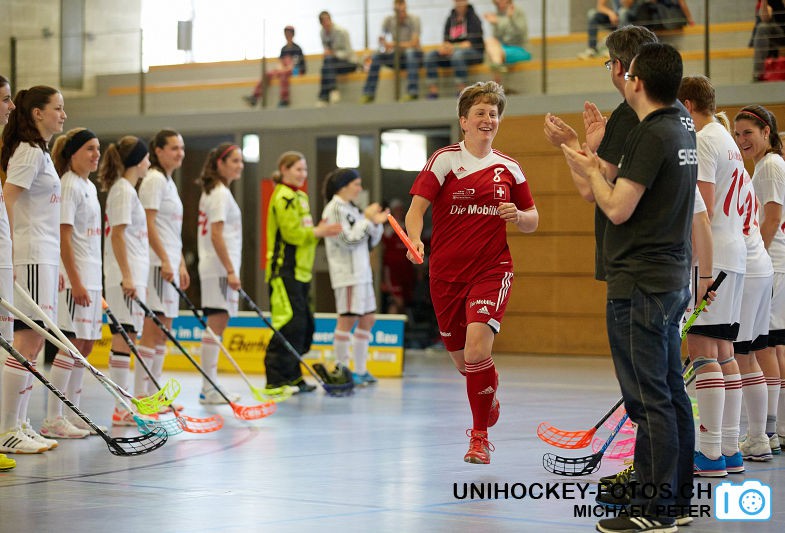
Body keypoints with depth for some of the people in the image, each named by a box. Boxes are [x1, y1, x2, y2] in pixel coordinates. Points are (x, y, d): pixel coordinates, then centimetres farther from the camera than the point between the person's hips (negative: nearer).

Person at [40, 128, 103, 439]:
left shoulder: (90, 187, 17)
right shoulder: (69, 185, -11)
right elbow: (64, 238, -16)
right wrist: (75, 282, -20)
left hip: (91, 276, 9)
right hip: (76, 277, -9)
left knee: (85, 345, 10)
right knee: (72, 344, -10)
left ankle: (72, 413, 16)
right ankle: (52, 419, -8)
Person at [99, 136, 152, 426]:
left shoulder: (125, 189, 19)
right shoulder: (123, 190, -10)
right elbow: (118, 235, -17)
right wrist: (127, 277, -21)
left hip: (131, 277, 10)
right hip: (126, 277, -10)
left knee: (125, 338, 10)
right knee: (124, 337, -9)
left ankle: (126, 404, 14)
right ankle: (121, 409, -9)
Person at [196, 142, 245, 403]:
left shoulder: (212, 191, 17)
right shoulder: (221, 193, -12)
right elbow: (217, 235, -19)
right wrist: (230, 270, -20)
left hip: (215, 267, 10)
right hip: (219, 267, -10)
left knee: (216, 325, 10)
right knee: (216, 324, -9)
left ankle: (210, 386, 13)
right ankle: (209, 389, -9)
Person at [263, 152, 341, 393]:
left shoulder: (300, 197, 20)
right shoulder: (283, 198, -11)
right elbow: (292, 233, -18)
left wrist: (319, 230, 1)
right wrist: (317, 232, -11)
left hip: (300, 271, 10)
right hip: (284, 271, -10)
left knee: (303, 324, 11)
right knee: (289, 324, -12)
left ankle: (292, 375, 19)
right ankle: (275, 379, -9)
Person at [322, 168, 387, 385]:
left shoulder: (352, 209, 17)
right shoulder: (335, 209, -9)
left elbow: (370, 242, 20)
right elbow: (348, 240, -17)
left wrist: (377, 223, 5)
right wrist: (368, 220, -12)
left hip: (362, 273, 9)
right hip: (347, 273, -9)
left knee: (368, 319, 11)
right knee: (348, 319, -7)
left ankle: (360, 370, 17)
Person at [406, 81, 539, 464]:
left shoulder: (508, 168, 8)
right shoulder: (445, 160, -1)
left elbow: (532, 221, 16)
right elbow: (416, 207, -8)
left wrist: (519, 216, -7)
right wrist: (415, 240, -27)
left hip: (492, 270, 0)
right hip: (446, 273, 0)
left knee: (477, 349, -21)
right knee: (462, 361, 9)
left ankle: (480, 436, -7)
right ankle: (489, 400, 43)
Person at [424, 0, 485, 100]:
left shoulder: (473, 18, -2)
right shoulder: (450, 19, 13)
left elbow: (472, 42, -12)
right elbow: (446, 40, 9)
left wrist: (453, 48, -23)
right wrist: (444, 47, -16)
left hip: (474, 52, -6)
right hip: (452, 52, 6)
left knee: (457, 55, -39)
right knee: (430, 55, -18)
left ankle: (462, 91, -40)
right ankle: (433, 91, -28)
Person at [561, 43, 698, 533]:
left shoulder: (653, 135, -17)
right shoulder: (682, 127, 11)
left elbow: (618, 209, -17)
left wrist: (591, 171, -2)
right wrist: (597, 165, 20)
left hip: (640, 285, -10)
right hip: (672, 279, 10)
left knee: (649, 398, -7)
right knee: (671, 393, 13)